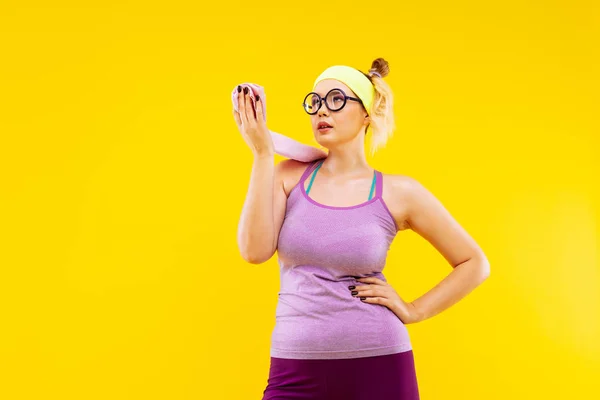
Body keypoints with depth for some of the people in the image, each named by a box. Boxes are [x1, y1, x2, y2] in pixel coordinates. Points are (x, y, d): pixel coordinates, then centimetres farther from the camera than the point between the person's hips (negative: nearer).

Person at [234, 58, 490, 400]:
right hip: (296, 371, 2)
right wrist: (263, 154, -11)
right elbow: (255, 251, -11)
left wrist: (414, 311, -2)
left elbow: (474, 264, 6)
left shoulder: (398, 192, -2)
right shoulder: (291, 175, 4)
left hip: (378, 367, -1)